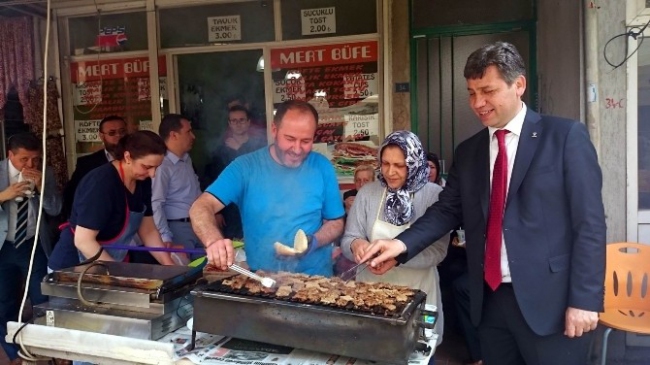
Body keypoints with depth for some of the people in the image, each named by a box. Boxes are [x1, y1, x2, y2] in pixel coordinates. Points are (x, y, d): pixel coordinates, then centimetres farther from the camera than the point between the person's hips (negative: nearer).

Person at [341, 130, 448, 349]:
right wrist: (356, 245, -24)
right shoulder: (367, 192, -1)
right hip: (370, 289, 2)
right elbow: (347, 240, -1)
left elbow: (437, 251, -14)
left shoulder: (433, 195, -8)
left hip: (416, 292, -1)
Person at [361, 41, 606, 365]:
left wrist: (584, 299, -11)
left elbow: (589, 222, -7)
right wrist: (403, 244, -10)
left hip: (549, 301, -4)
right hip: (490, 299, 5)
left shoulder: (565, 136, -4)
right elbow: (447, 210, 7)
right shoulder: (468, 151, 10)